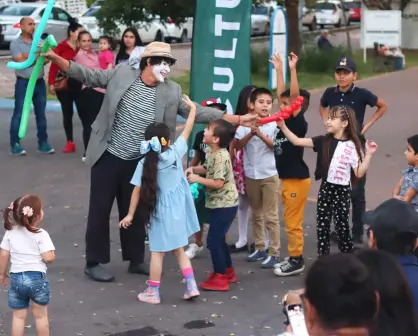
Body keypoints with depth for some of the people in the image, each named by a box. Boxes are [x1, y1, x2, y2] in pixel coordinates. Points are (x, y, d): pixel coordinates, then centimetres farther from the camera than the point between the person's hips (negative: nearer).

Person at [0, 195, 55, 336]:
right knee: (41, 315, 14)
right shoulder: (41, 235, -12)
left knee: (18, 316, 13)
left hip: (16, 278, 3)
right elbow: (49, 258, -18)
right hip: (37, 278, -3)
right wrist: (51, 253, 5)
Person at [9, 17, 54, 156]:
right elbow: (22, 62, -13)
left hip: (39, 82, 5)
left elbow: (47, 58, -4)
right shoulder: (15, 44, -3)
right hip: (23, 83, -4)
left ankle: (43, 143, 17)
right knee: (19, 114, -2)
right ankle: (15, 145, 1)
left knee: (41, 114, 10)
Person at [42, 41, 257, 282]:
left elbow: (196, 111, -5)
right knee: (100, 209, 3)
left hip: (138, 163, 3)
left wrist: (236, 119, -12)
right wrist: (56, 58, -17)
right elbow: (89, 76, -5)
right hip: (108, 157, -3)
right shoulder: (122, 73, -8)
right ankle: (94, 262, 12)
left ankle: (136, 260, 28)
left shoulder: (171, 92, -4)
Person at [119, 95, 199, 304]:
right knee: (179, 250, 17)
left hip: (159, 213, -3)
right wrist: (192, 108, 17)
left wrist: (130, 215, -2)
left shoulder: (145, 163, -12)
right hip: (178, 212, 3)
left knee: (157, 253, 6)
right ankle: (191, 286, 12)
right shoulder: (175, 153, -8)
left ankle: (153, 293, 13)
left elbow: (137, 191, -10)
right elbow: (187, 130, 4)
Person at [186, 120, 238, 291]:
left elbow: (218, 183, -26)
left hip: (224, 204, -10)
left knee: (213, 240, -6)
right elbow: (207, 168, 22)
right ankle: (228, 271, 31)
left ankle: (220, 278, 0)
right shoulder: (212, 153, 7)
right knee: (218, 239, 19)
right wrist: (193, 169, 3)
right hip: (219, 203, 10)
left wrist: (197, 179, -21)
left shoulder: (220, 156, -23)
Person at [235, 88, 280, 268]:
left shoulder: (274, 124, -8)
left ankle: (274, 253, 3)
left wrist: (261, 135, -24)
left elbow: (276, 146, -13)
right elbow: (237, 145, -7)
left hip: (269, 175, -4)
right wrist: (251, 134, -21)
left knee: (271, 216, -2)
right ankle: (260, 248, 26)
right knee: (256, 214, 15)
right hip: (251, 174, 4)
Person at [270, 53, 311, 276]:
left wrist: (292, 69, -26)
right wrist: (279, 70, 18)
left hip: (297, 180, -9)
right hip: (287, 179, 9)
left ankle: (297, 260, 4)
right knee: (290, 222, 14)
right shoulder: (287, 122, 8)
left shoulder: (299, 123, -13)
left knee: (293, 222, -4)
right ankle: (294, 258, 21)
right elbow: (282, 94, 16)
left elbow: (295, 95, -24)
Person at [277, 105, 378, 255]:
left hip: (342, 191, -3)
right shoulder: (323, 141, 1)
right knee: (322, 226, 7)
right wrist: (283, 126, -11)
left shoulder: (352, 146, -7)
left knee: (342, 226, 1)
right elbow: (297, 141, -3)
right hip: (325, 188, 3)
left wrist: (368, 154, -16)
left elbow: (359, 173, -8)